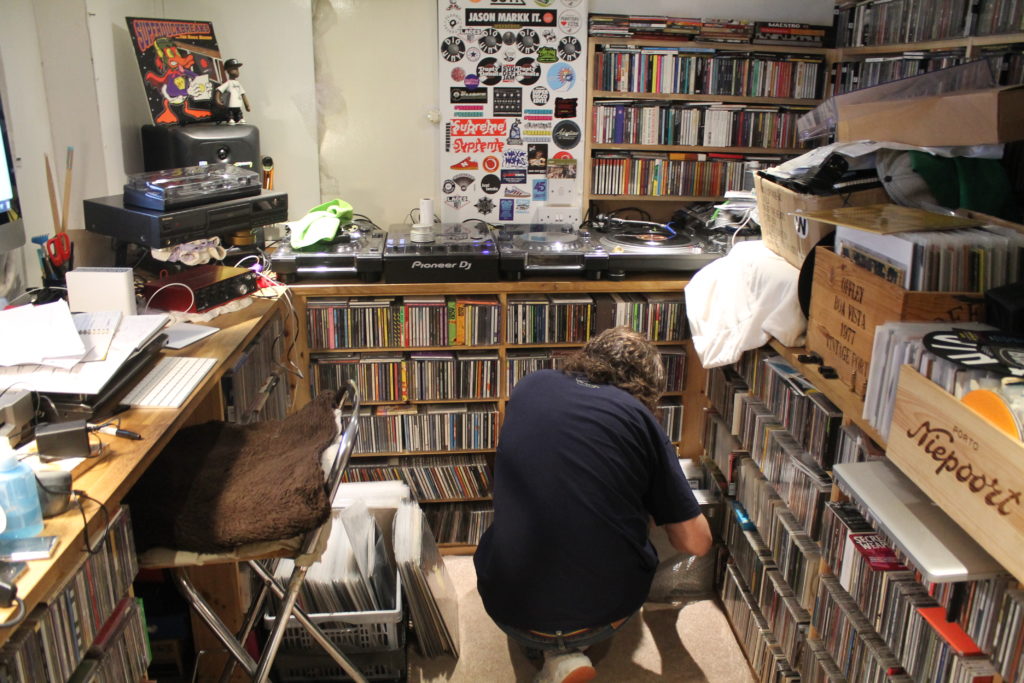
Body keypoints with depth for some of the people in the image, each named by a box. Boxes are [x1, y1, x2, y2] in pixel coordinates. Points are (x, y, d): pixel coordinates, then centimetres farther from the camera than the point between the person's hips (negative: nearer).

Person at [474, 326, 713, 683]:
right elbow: (696, 542, -1)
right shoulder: (638, 416, -3)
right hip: (608, 611, -1)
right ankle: (571, 646, 10)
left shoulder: (529, 386, 4)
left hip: (512, 610, 2)